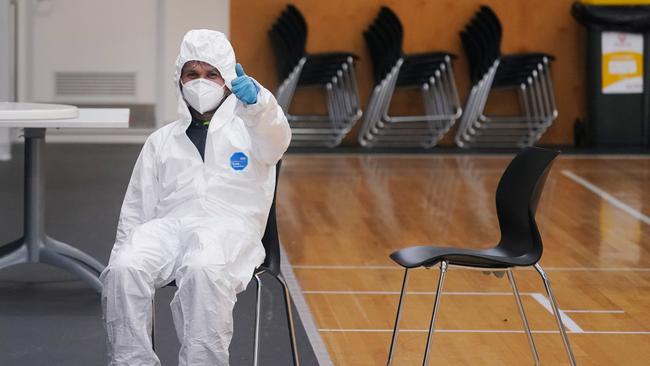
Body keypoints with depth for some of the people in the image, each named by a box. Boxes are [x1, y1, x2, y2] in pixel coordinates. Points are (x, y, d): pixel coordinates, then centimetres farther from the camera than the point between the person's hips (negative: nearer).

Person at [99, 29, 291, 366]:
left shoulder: (248, 127, 19)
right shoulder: (161, 142, 28)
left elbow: (276, 138, -8)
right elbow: (135, 211, 25)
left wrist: (257, 100, -32)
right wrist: (122, 254, 5)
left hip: (231, 227, -3)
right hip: (169, 224, 3)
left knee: (203, 270, -38)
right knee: (124, 269, -30)